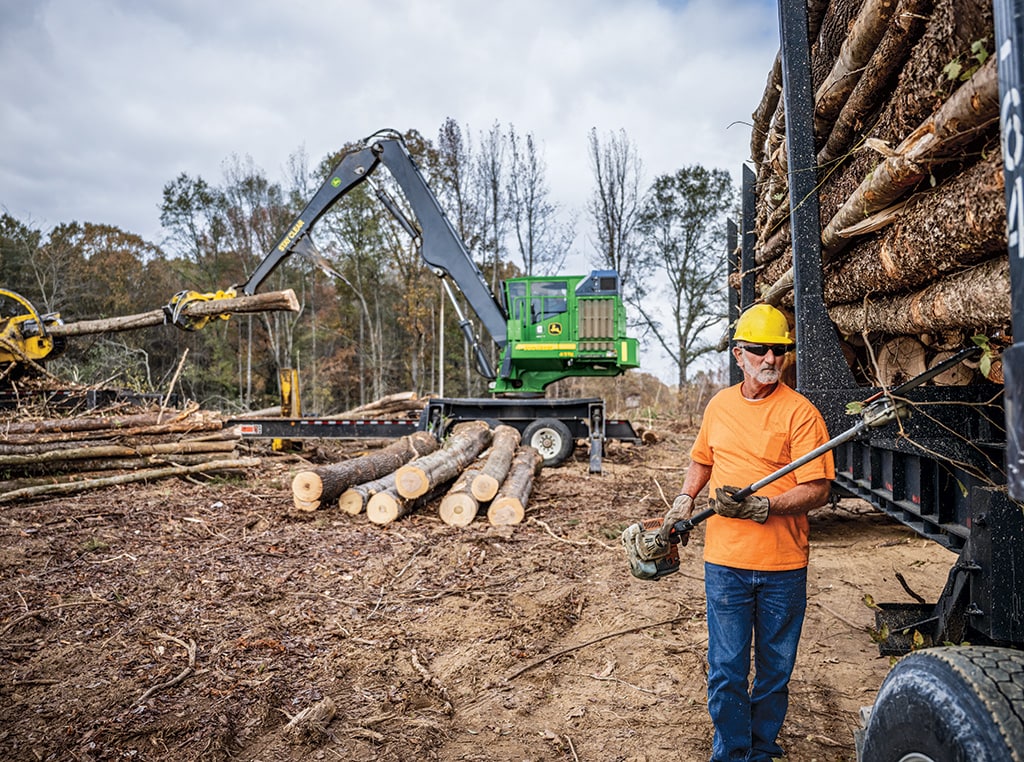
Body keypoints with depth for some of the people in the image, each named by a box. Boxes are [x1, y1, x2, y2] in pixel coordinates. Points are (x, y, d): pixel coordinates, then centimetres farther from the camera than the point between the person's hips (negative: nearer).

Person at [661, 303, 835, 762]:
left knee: (775, 671, 15)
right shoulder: (719, 406, 7)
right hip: (725, 562, 2)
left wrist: (760, 506, -24)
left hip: (783, 567, -2)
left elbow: (817, 490, -14)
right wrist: (684, 501, 9)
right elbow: (702, 461, 23)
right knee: (726, 671, 8)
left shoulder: (799, 412, -8)